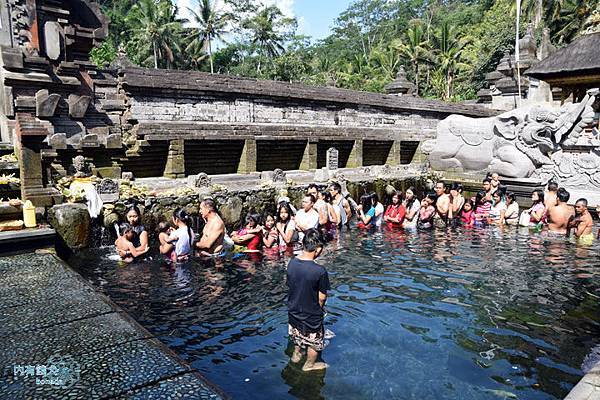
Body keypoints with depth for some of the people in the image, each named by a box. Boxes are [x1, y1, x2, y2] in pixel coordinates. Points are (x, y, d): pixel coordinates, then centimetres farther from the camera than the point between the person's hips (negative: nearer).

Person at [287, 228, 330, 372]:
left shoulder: (291, 263, -15)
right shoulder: (320, 271, -31)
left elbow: (290, 285, -1)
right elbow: (322, 297, -19)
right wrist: (320, 308, 2)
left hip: (293, 310, 5)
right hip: (311, 316, -5)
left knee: (297, 335, 33)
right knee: (315, 342, 24)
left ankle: (296, 354, 54)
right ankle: (310, 364, 44)